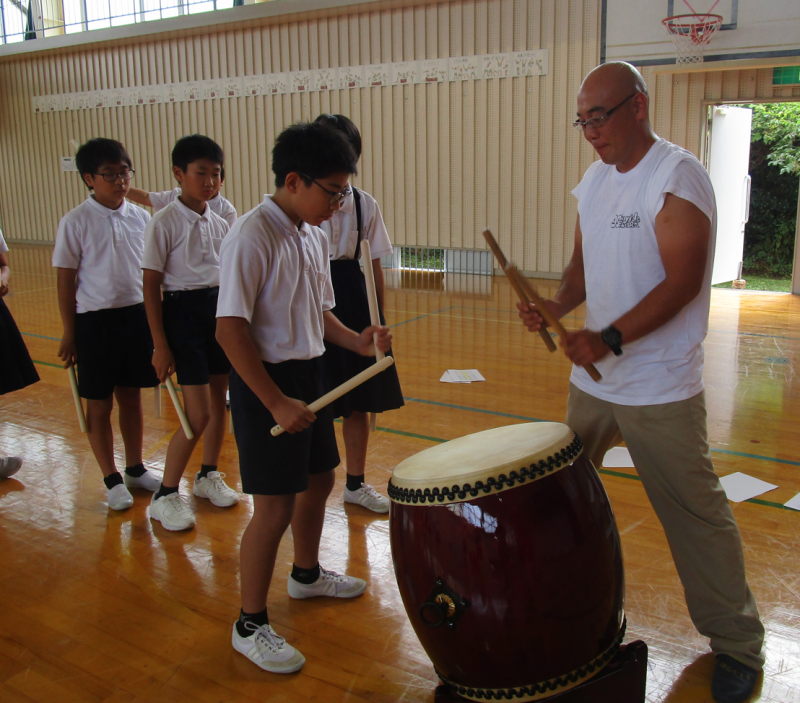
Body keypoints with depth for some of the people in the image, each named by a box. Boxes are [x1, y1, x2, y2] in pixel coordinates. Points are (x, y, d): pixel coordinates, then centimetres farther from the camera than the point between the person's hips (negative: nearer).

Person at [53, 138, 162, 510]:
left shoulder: (141, 218, 3)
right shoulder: (75, 222, -8)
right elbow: (65, 282, -5)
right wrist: (69, 334, -5)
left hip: (137, 315, 4)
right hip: (95, 321, -4)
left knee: (132, 396, 15)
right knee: (99, 404, 8)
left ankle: (135, 468, 31)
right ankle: (112, 479, 22)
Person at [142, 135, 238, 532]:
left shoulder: (219, 223, 7)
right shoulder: (164, 223, -11)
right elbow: (150, 286, -11)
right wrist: (160, 345, -13)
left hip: (220, 309, 6)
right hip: (184, 312, -6)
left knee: (219, 402, 13)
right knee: (198, 415, -6)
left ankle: (208, 475, 34)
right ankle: (165, 495, 10)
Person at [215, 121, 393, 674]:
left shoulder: (315, 236, 7)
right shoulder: (252, 237, -20)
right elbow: (230, 328, -24)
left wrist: (357, 341, -1)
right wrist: (276, 403, -25)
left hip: (309, 371, 9)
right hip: (266, 380, -9)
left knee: (319, 479, 22)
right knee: (275, 506, -3)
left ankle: (307, 573, 47)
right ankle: (251, 626, 16)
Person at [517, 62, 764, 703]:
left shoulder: (677, 176, -13)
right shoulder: (595, 180, 11)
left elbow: (683, 281, -20)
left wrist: (611, 338, -28)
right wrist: (558, 306, -4)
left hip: (661, 391, -7)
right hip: (592, 380, 8)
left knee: (696, 516, 1)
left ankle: (738, 643, 20)